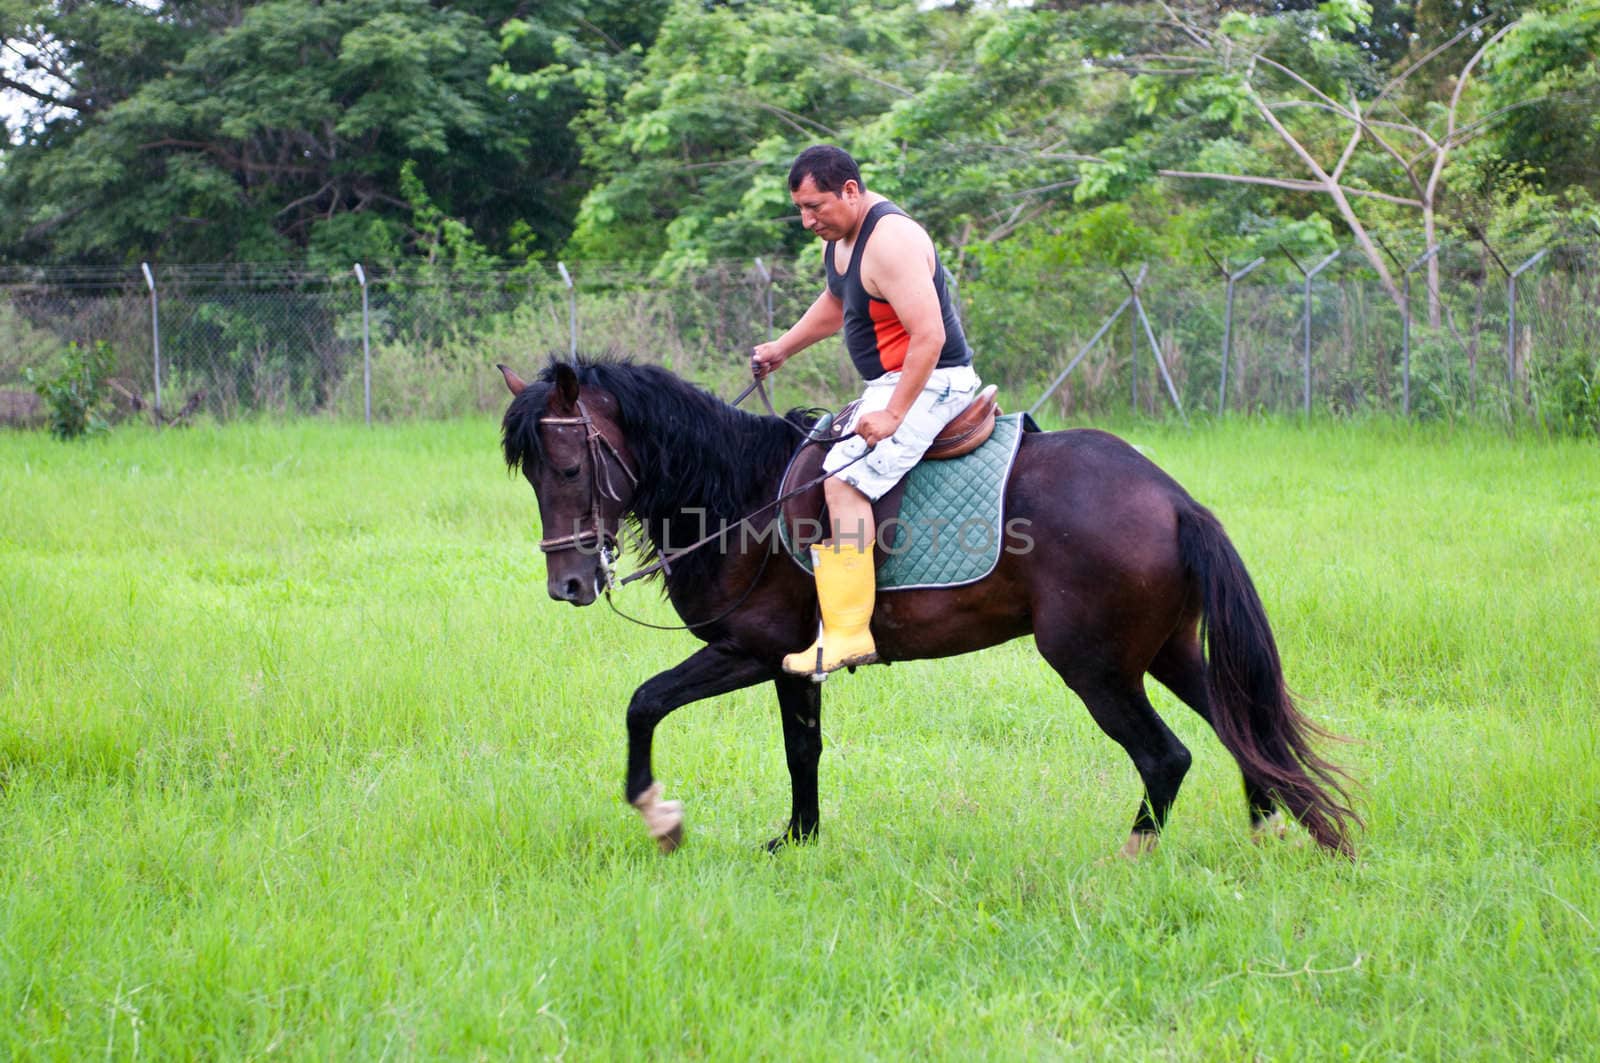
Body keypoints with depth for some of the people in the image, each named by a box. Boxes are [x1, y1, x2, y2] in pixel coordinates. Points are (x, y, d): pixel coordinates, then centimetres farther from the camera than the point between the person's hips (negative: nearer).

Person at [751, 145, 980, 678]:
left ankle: (848, 632, -32)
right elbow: (836, 304, 30)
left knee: (846, 478, -25)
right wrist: (781, 349, 24)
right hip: (890, 382, 11)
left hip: (928, 383, -11)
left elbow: (929, 335, -30)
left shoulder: (890, 241, -24)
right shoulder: (840, 235, 9)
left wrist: (892, 415, -31)